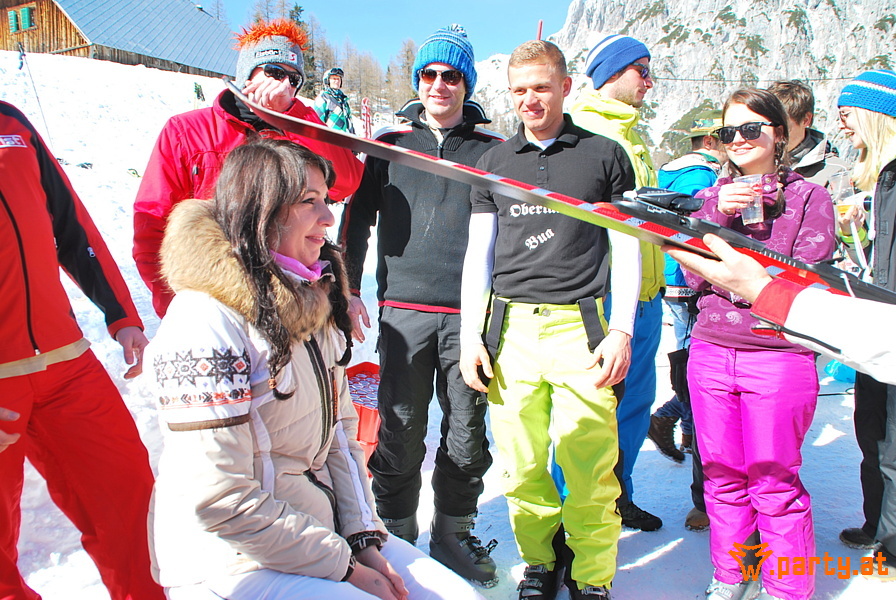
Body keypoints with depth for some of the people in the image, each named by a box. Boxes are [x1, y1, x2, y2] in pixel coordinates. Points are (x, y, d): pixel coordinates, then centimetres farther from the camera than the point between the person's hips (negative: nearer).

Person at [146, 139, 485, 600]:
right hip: (232, 562, -7)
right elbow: (220, 502, -21)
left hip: (325, 530, 7)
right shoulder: (206, 322, -20)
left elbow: (341, 430, 9)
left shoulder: (314, 303, 6)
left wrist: (364, 540, -2)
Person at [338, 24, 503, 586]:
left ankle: (453, 531, 26)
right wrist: (348, 287, 6)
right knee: (401, 429, 5)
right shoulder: (390, 143, 9)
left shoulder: (492, 148, 6)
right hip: (404, 310, 0)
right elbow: (358, 217, 12)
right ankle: (397, 532, 23)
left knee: (467, 428, 7)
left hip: (469, 311, 0)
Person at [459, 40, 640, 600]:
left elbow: (626, 249, 8)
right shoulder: (495, 162, 15)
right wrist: (470, 334, 5)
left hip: (581, 326, -2)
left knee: (589, 467, -5)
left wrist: (621, 331, -2)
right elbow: (478, 252, 14)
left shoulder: (605, 154, 9)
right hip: (510, 327, 2)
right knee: (524, 465, 1)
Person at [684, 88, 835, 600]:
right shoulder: (710, 198, 12)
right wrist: (720, 216, -10)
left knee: (775, 485, 3)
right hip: (710, 353, 4)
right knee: (723, 477, 12)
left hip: (779, 358, -3)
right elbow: (694, 275, 1)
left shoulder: (810, 198, 2)